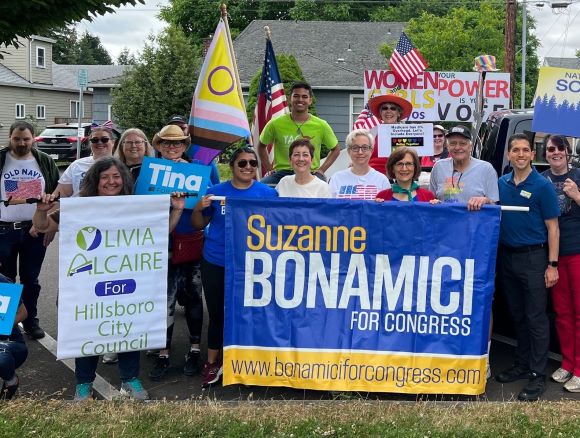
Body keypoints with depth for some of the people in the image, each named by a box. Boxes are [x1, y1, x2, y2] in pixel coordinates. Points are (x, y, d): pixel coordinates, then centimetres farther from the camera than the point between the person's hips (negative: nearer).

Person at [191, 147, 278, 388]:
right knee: (216, 313, 11)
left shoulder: (268, 193, -2)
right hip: (215, 262, 1)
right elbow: (199, 225, 8)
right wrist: (198, 208, -11)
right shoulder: (216, 191, 2)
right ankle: (212, 363, 27)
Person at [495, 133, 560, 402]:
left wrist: (552, 265, -12)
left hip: (533, 258, -5)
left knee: (536, 318, -1)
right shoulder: (501, 183, 7)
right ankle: (522, 365, 28)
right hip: (507, 256, 5)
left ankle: (537, 375, 6)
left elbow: (552, 227, -7)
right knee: (517, 315, 15)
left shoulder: (542, 186, -7)